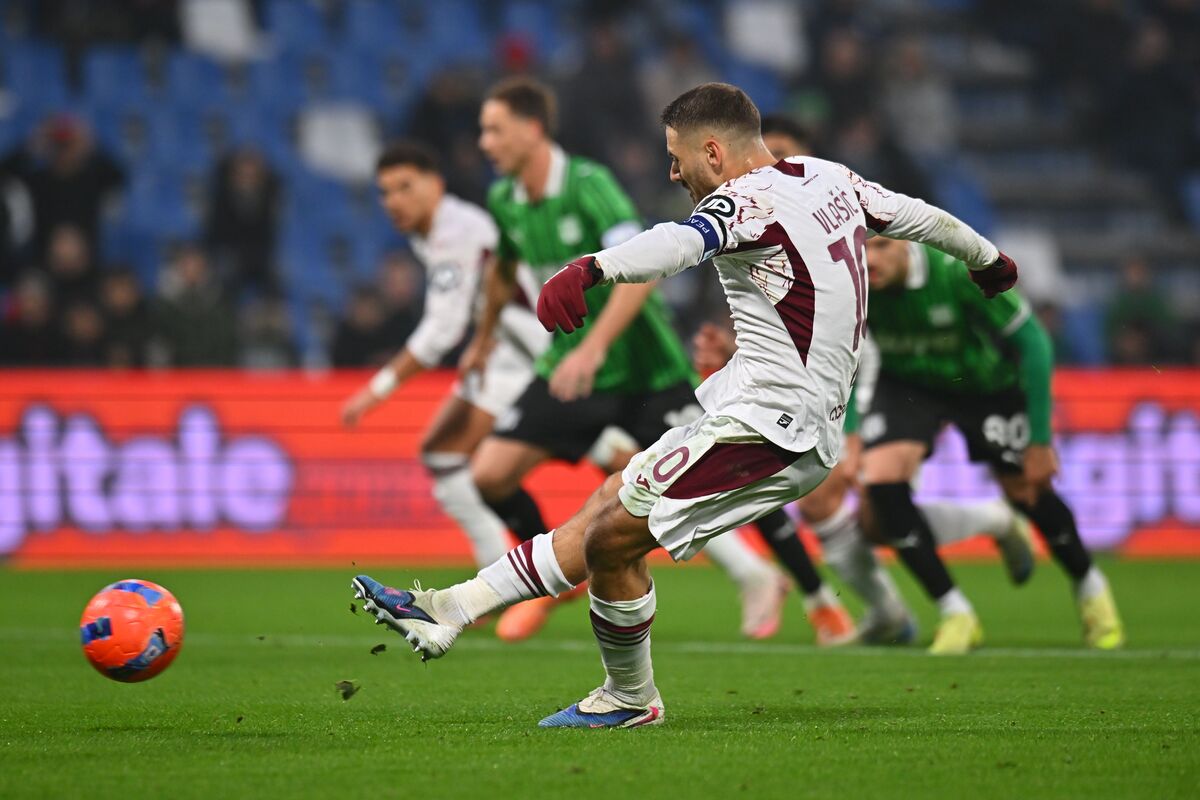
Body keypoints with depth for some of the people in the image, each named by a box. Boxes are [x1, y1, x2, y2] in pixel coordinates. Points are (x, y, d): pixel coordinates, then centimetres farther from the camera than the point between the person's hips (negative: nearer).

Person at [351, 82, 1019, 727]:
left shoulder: (750, 200, -17)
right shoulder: (832, 179, 10)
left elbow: (683, 242, -38)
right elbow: (921, 215, 23)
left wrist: (591, 269, -56)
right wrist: (988, 258, 44)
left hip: (768, 427, -10)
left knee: (612, 538, -4)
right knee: (609, 508, 10)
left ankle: (631, 700, 16)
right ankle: (449, 611, 12)